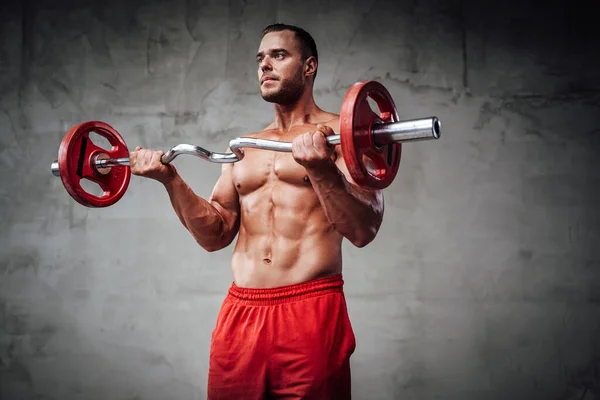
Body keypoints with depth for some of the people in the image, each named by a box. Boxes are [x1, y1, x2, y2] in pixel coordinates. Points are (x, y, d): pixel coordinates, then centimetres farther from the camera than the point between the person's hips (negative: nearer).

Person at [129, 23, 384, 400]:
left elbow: (364, 231, -10)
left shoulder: (341, 133, 1)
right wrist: (171, 178, 4)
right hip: (240, 313, 5)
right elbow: (214, 236, 16)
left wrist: (320, 169, -25)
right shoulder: (244, 148, 18)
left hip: (310, 312, -5)